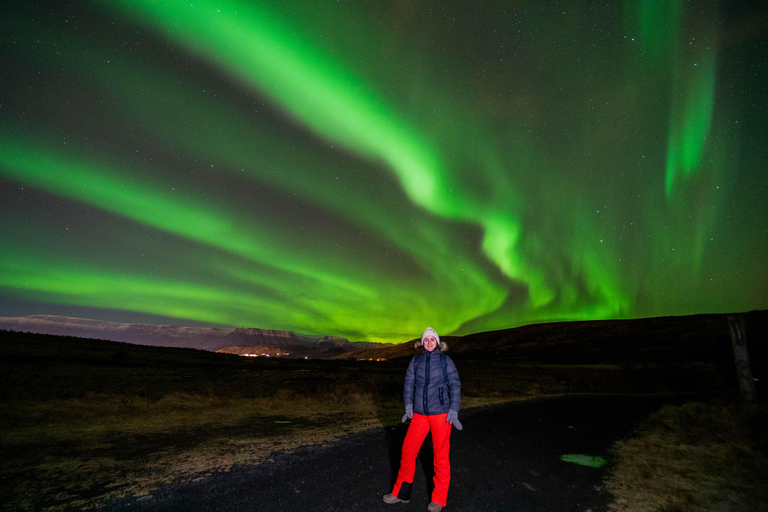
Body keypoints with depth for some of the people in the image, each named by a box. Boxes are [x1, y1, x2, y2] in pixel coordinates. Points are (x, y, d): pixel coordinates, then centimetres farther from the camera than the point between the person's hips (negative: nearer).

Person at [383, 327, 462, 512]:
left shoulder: (445, 360, -3)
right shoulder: (415, 360, 3)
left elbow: (455, 385, -4)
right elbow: (409, 383, 5)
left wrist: (454, 410, -11)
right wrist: (408, 406, -5)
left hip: (441, 413, -3)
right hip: (420, 414, 3)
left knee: (441, 455, 5)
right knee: (408, 450, 6)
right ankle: (401, 492, 24)